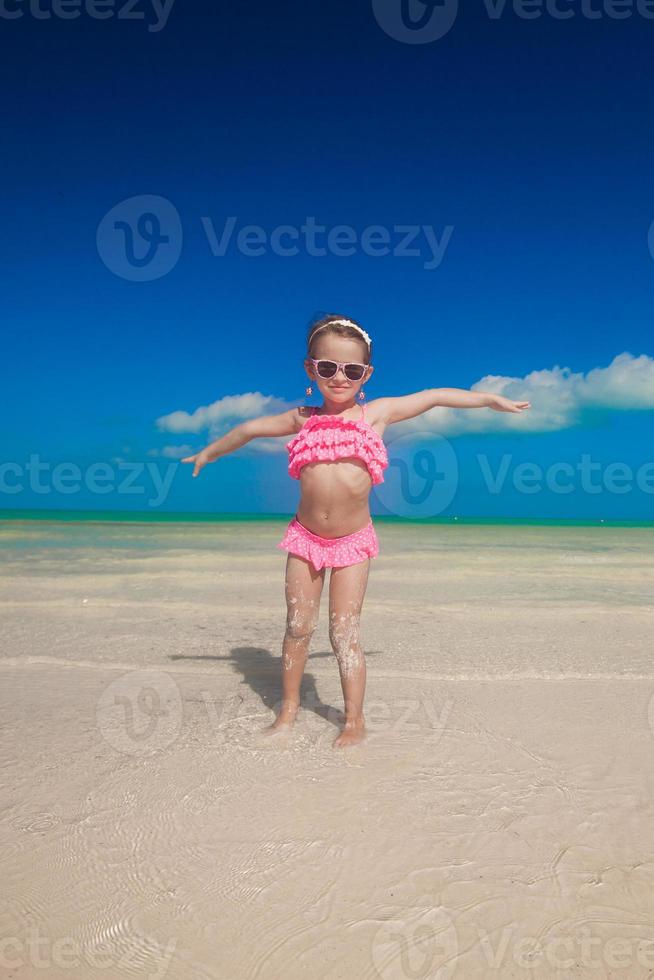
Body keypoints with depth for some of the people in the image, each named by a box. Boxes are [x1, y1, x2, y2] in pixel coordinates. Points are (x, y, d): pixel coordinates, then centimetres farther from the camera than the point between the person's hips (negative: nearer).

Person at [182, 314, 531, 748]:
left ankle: (355, 720, 12)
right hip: (306, 537, 2)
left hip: (353, 541, -2)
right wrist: (210, 452, 30)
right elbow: (250, 428, 17)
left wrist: (493, 399, 14)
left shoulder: (378, 412, -2)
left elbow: (436, 396, 8)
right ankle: (289, 708, 26)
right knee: (298, 626, 8)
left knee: (344, 631, -2)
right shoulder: (302, 419, 2)